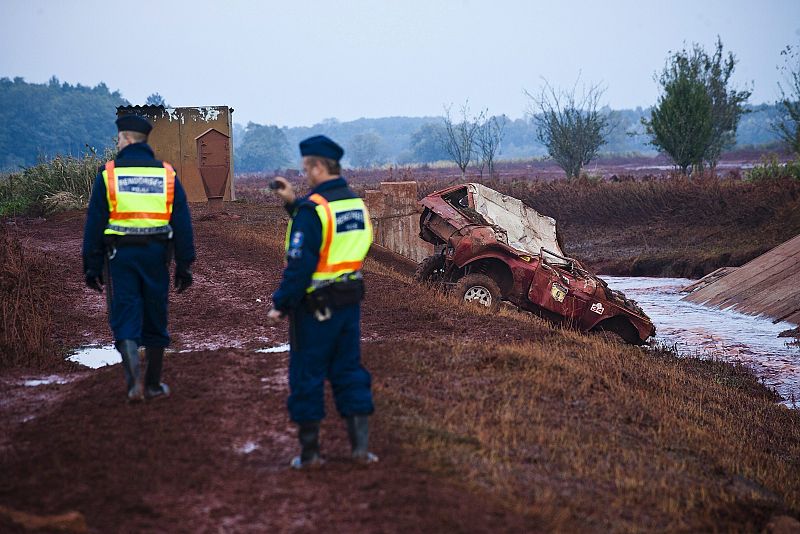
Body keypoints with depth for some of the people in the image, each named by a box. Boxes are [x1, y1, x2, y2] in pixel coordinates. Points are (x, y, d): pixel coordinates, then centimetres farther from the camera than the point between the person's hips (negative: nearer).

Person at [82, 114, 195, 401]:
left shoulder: (108, 174, -1)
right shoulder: (167, 174, 5)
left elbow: (94, 224, -1)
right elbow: (183, 224, 4)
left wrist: (92, 267, 4)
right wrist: (184, 266, 8)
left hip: (120, 256, -2)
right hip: (156, 256, 2)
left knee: (124, 317, 1)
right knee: (155, 320, 12)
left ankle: (134, 378, -19)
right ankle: (153, 385, 18)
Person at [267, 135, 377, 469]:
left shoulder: (312, 208, -17)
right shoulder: (357, 204, 7)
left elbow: (300, 263, -20)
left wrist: (280, 304, -15)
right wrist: (294, 203, 19)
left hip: (316, 306, -7)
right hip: (350, 300, 7)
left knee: (307, 376, 5)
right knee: (349, 370, 13)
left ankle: (309, 452, 12)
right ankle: (360, 445, 10)